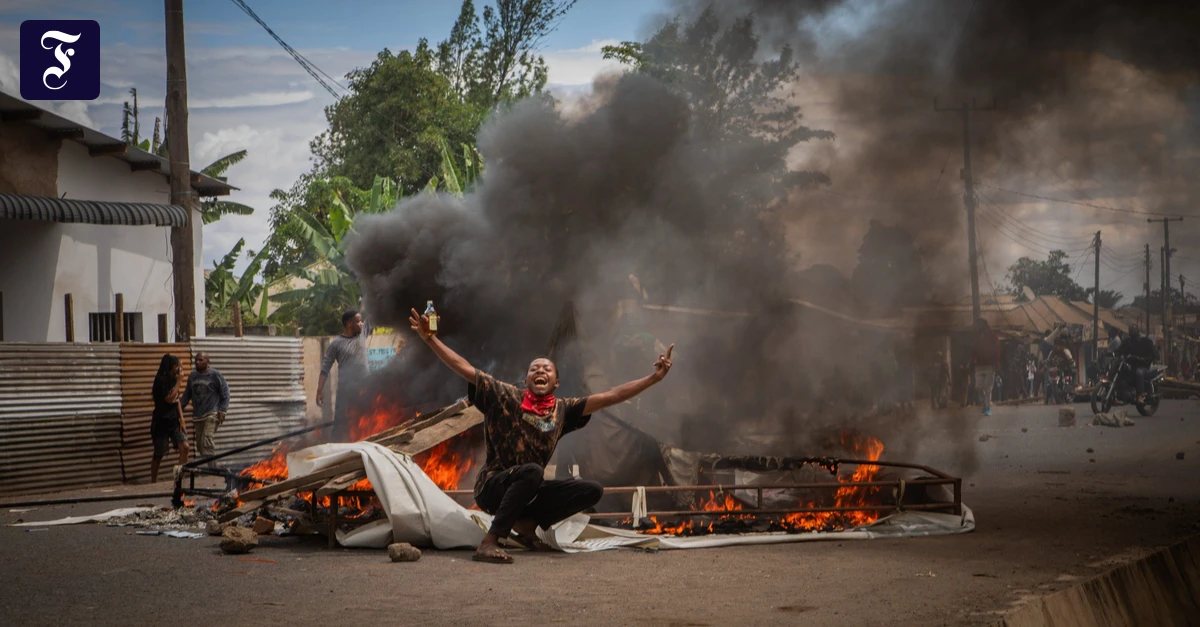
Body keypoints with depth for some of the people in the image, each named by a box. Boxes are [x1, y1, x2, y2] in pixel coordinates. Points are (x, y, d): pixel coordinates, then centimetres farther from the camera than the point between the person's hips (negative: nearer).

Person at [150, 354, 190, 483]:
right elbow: (169, 399, -22)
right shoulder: (161, 380, -15)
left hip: (173, 420, 7)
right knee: (159, 454, 2)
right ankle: (153, 482, 14)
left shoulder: (173, 379, 8)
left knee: (184, 446, -7)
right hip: (162, 422, -7)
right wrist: (179, 381, -19)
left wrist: (181, 418, 5)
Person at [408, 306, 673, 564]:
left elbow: (610, 396, 1)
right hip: (492, 485, -5)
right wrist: (430, 339, -21)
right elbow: (464, 368, -12)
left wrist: (654, 377, -6)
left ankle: (527, 522, 0)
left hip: (527, 490, 5)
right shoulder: (506, 396, -6)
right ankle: (489, 542, -33)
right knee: (532, 471, -38)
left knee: (593, 490, -9)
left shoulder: (562, 410, 4)